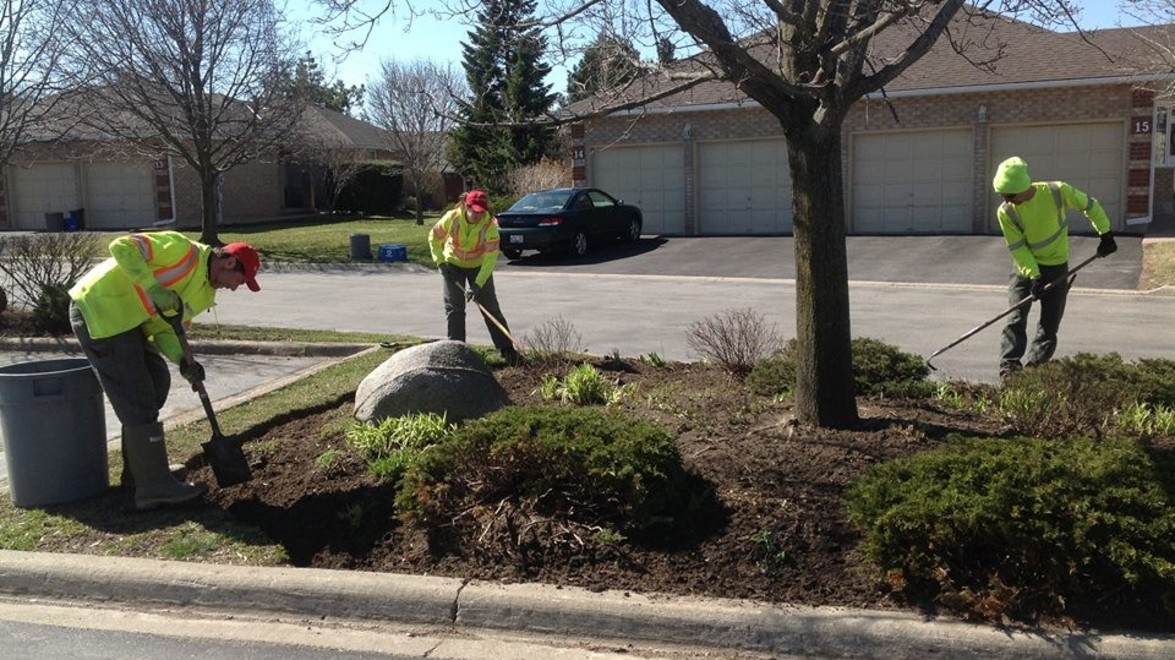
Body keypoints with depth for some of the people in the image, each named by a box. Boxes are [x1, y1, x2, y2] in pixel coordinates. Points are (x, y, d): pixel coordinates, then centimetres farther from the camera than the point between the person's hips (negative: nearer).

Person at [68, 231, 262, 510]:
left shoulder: (206, 294, 10)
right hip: (97, 311, -10)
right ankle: (155, 486, -2)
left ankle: (137, 471, 26)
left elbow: (163, 328, 6)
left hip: (126, 319, 10)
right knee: (137, 399, -9)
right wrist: (154, 289, -32)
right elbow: (122, 246, -23)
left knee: (156, 383, 15)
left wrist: (183, 361, -13)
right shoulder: (183, 249, -15)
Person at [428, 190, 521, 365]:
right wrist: (440, 261, -14)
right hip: (453, 264, 1)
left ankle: (507, 349, 1)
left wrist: (478, 284, -34)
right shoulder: (452, 218, -25)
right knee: (454, 308, -2)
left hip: (479, 266, -1)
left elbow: (491, 258, -28)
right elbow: (434, 237, -6)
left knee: (490, 307, -4)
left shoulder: (490, 225, -28)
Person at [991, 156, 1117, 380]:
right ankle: (1009, 366, -15)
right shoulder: (1005, 212, -16)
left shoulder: (1057, 192, -18)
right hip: (1025, 268, 0)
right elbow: (1017, 248, -13)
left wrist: (1106, 234, 1)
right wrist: (1033, 275, -21)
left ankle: (1034, 367, 9)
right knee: (1017, 317, -13)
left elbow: (1089, 205, -2)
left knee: (1050, 324, 1)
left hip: (1057, 268, 0)